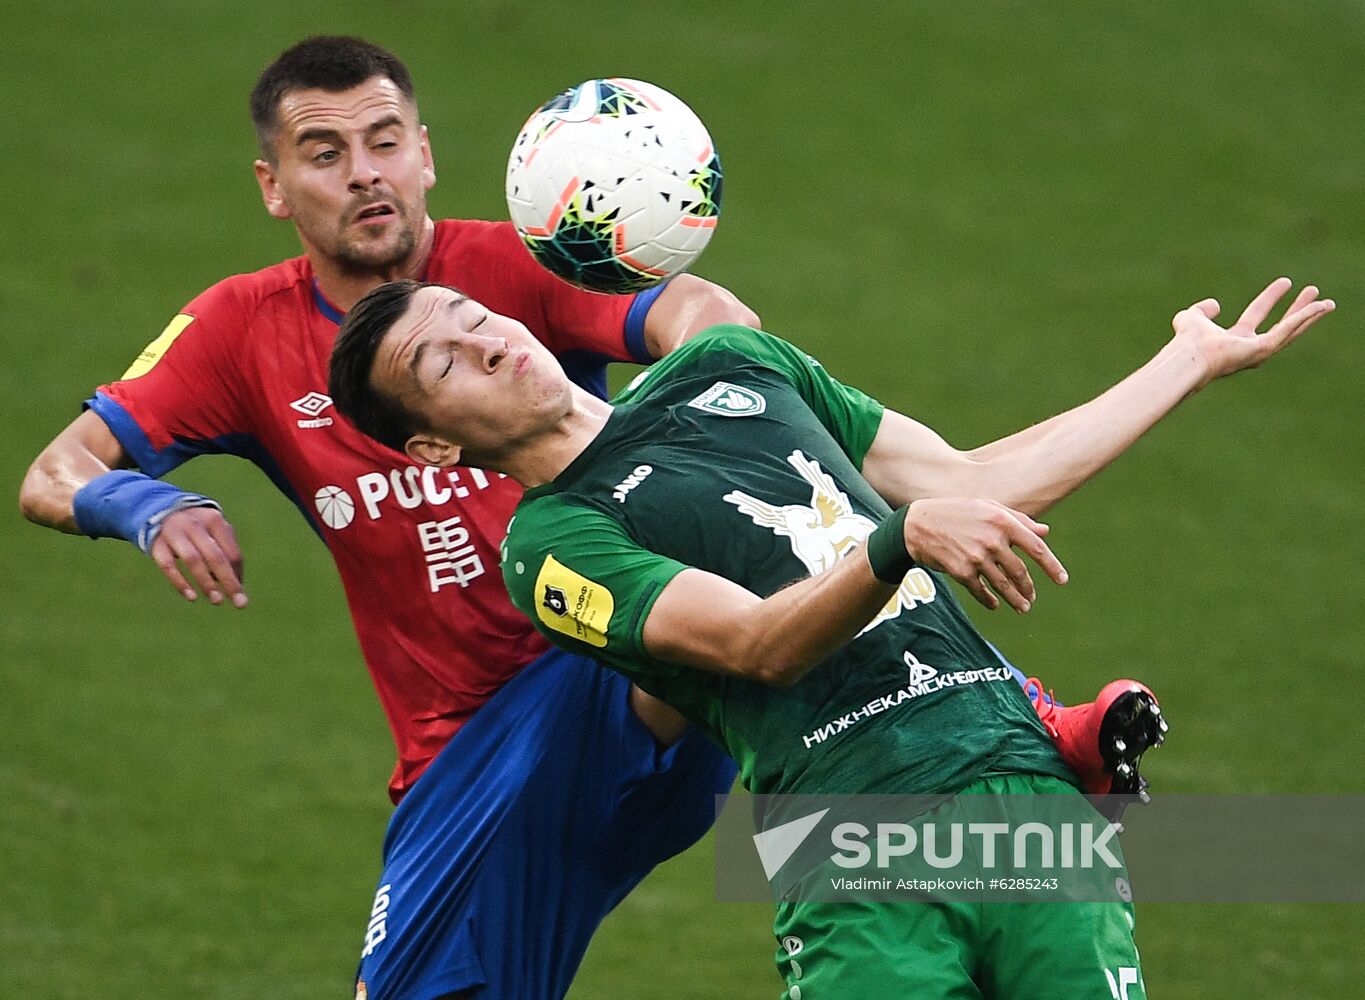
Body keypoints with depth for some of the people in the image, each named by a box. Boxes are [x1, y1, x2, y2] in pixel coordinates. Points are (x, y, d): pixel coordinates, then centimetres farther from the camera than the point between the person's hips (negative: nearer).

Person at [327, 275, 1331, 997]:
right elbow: (761, 643, -13)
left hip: (1022, 775, 4)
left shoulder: (734, 367, 22)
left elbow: (978, 482, 26)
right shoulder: (551, 545, 2)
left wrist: (1192, 361, 29)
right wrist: (907, 536, -30)